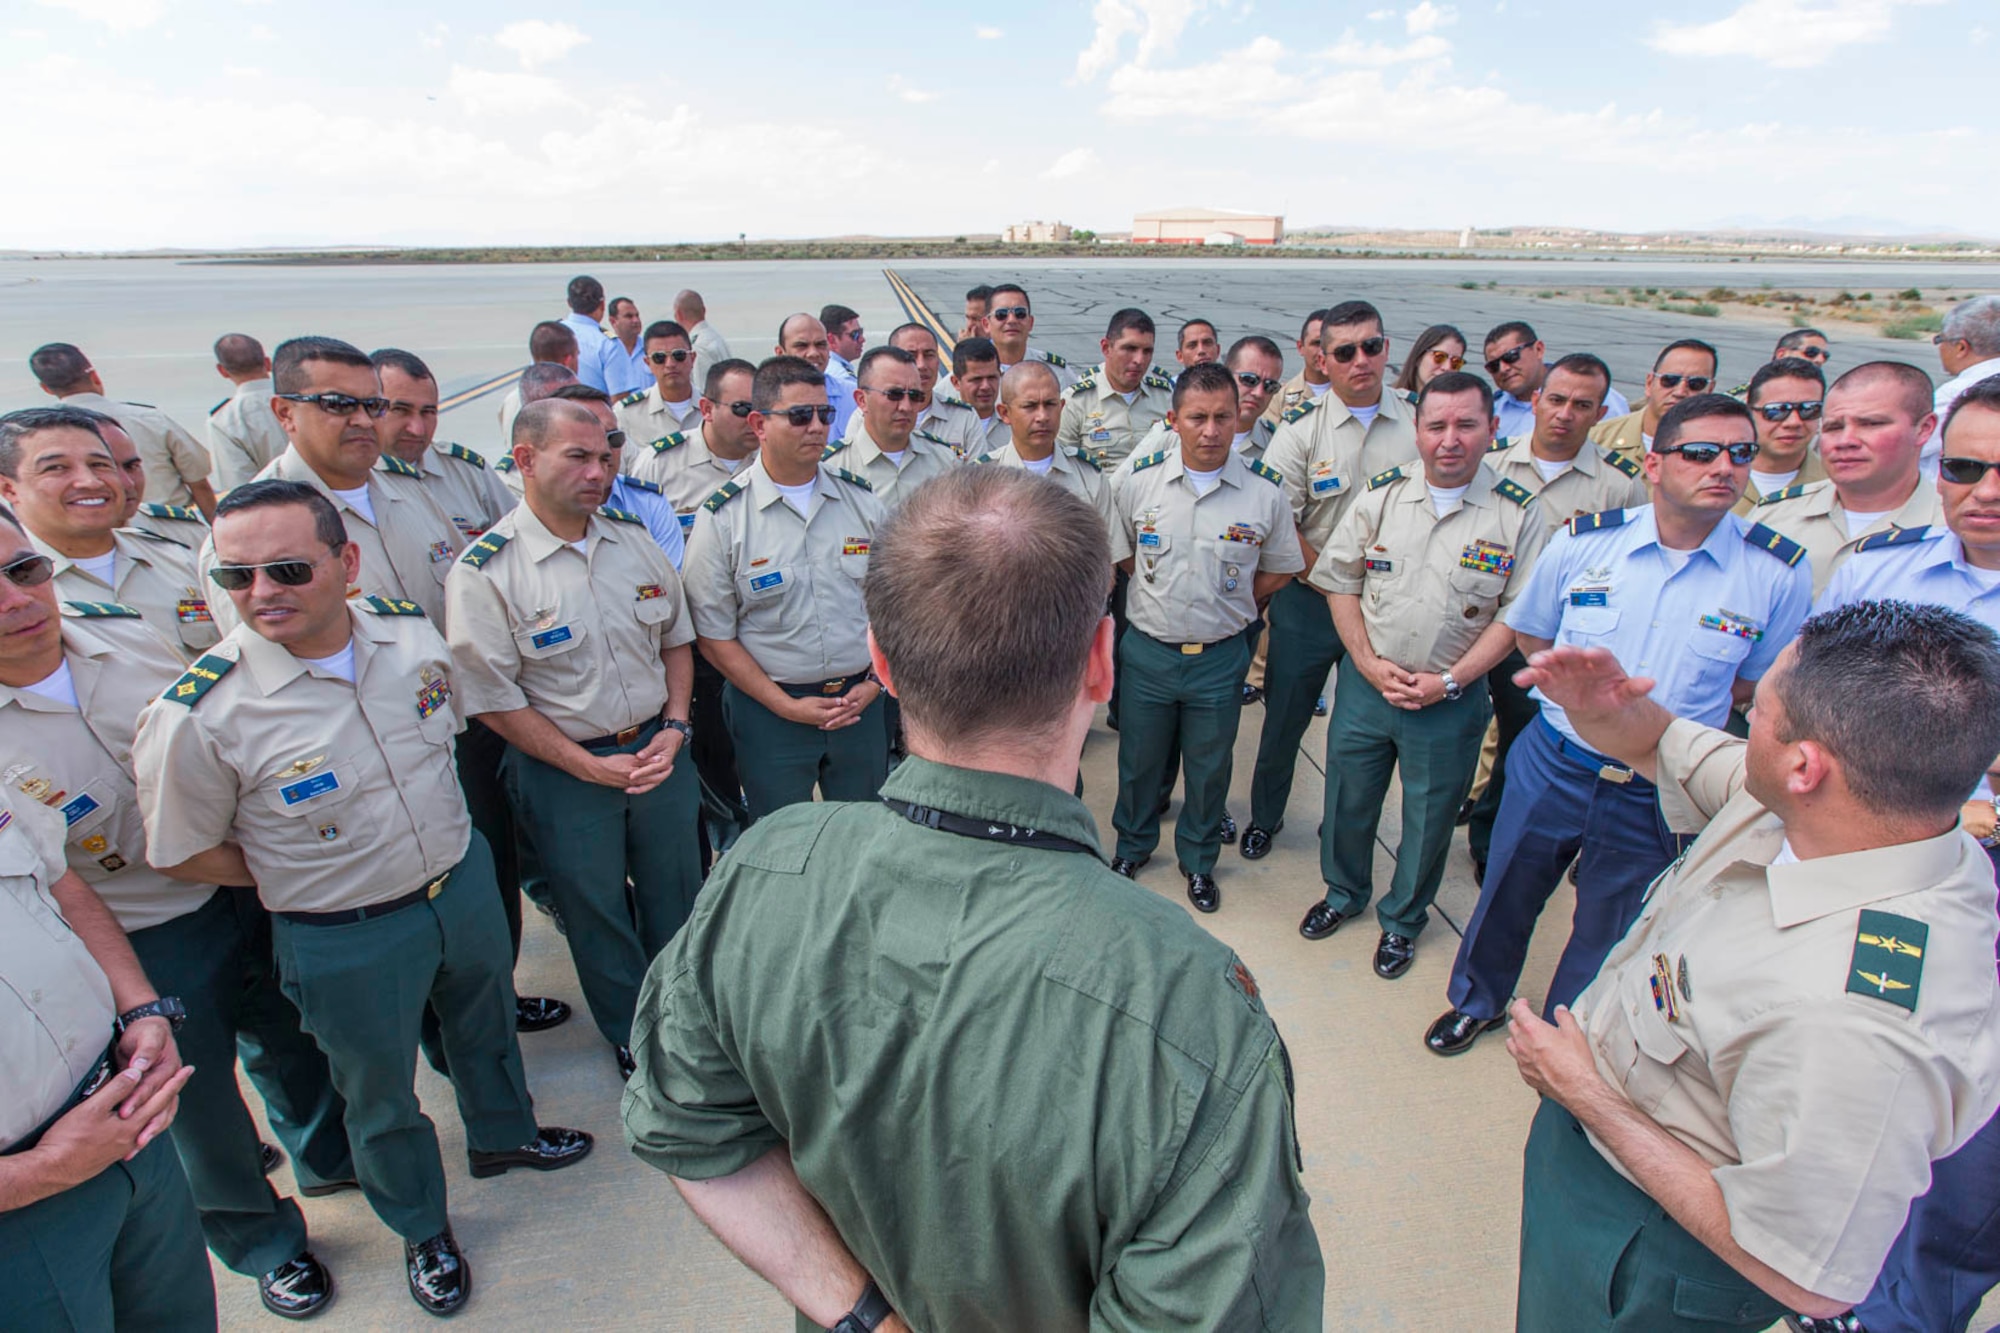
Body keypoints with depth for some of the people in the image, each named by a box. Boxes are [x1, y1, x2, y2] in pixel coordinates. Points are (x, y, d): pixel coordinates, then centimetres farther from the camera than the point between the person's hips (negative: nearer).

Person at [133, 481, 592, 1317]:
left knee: (485, 1024, 29)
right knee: (381, 1095, 20)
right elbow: (183, 854, -11)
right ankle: (422, 1230, 49)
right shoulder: (196, 715, -26)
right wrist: (306, 873, -8)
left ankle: (503, 1136, 59)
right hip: (346, 939, -4)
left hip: (463, 880, 4)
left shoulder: (410, 631, -13)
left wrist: (441, 838, 7)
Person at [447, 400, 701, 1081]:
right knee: (596, 912, 14)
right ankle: (633, 1039, 38)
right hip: (563, 769, -4)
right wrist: (591, 767, -14)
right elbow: (493, 700, -13)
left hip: (659, 750, 4)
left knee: (676, 897, 18)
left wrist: (674, 729, -3)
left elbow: (676, 638, 10)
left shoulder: (634, 539, 1)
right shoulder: (484, 572, -15)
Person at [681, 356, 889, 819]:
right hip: (770, 709, -3)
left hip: (860, 703, 3)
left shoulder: (861, 499, 2)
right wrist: (786, 706, -12)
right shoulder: (722, 517, -9)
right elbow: (712, 635, -8)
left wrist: (874, 683, -3)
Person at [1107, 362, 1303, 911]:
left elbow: (1278, 570, 5)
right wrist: (1166, 599, 5)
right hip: (1147, 652, 1)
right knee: (1139, 760, 16)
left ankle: (1198, 861, 38)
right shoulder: (1139, 480, -6)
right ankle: (1132, 846, 42)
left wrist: (1226, 607, 0)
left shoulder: (1265, 490, -8)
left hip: (1221, 656, 0)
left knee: (1209, 768, 14)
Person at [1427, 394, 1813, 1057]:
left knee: (1607, 937, 17)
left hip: (1657, 795, 0)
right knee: (1506, 895, 18)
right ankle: (1477, 1001, 46)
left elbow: (1755, 685, 3)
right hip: (1553, 766, 1)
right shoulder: (1583, 541, -7)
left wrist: (1665, 726, -6)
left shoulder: (1779, 572, -11)